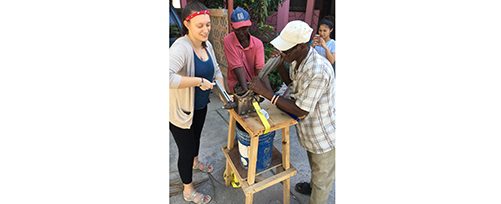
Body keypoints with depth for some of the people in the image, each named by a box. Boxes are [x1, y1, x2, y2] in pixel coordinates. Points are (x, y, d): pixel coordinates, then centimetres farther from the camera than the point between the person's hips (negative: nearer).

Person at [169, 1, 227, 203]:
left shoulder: (207, 44, -4)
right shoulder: (181, 47, -29)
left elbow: (216, 70, 9)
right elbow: (168, 77, -45)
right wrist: (198, 81, -38)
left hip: (201, 106, 8)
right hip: (181, 111, -7)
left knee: (196, 137, 31)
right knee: (186, 149, 10)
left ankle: (195, 162, 63)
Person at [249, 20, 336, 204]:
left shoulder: (318, 71, -36)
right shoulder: (297, 59, -9)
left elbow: (300, 111, -32)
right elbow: (292, 82, 11)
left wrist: (265, 92, -31)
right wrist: (278, 64, -8)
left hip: (325, 136, -8)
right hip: (311, 132, 9)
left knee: (322, 178, 17)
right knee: (315, 169, 35)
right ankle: (313, 187, 61)